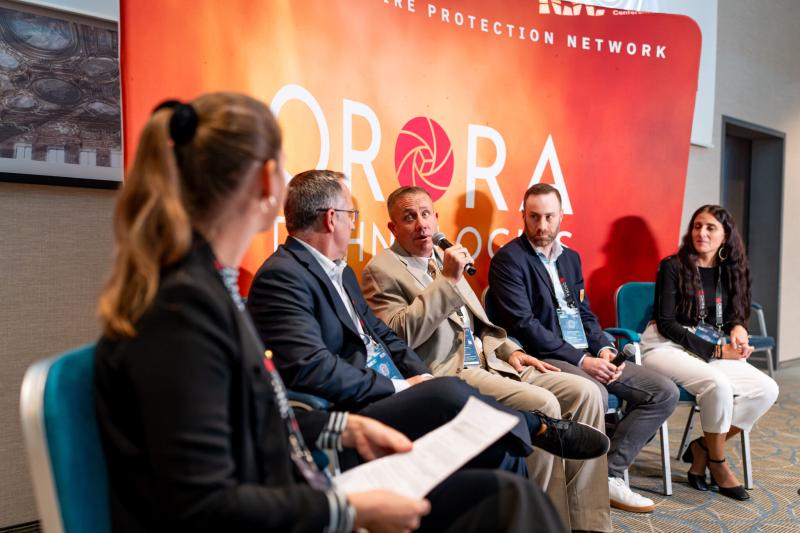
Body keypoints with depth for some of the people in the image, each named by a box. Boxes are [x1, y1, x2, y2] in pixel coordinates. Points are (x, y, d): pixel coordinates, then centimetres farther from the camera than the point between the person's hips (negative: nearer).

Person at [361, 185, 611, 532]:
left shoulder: (442, 257, 19)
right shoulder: (381, 270, -4)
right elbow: (399, 334, -20)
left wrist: (509, 350, 9)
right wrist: (448, 280, -19)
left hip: (487, 361, 8)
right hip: (447, 373, -8)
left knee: (584, 392, -5)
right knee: (543, 405, -25)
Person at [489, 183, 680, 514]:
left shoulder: (571, 257, 18)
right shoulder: (509, 259, -7)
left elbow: (586, 313, 18)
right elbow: (523, 324, -16)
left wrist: (603, 349, -3)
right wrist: (580, 359, -17)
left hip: (588, 356, 8)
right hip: (545, 359, -8)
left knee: (664, 392, -2)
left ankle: (610, 474, -1)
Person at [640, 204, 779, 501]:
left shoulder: (730, 271, 9)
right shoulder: (672, 267, -7)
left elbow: (736, 316, 17)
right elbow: (666, 323, -11)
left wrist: (738, 328, -9)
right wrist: (716, 350, -15)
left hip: (712, 350, 6)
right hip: (666, 347, -6)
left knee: (766, 389, -15)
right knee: (717, 384, -31)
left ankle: (703, 448, -2)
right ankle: (718, 464, -6)